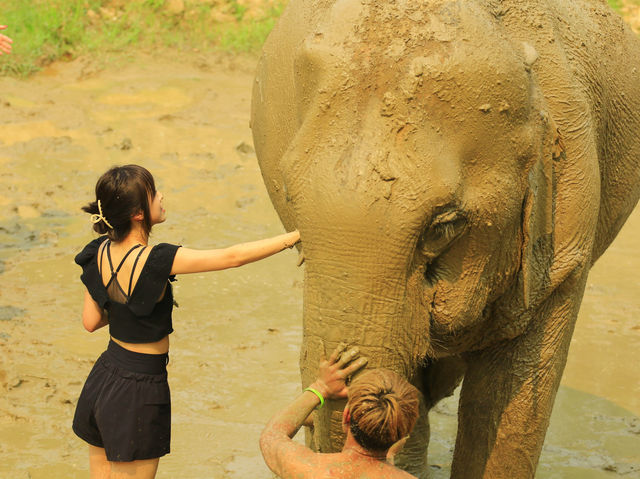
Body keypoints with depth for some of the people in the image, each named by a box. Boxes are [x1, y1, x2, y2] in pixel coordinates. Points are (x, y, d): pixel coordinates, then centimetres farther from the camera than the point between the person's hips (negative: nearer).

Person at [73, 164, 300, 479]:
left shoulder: (99, 254, -3)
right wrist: (297, 235, -16)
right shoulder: (156, 261, -25)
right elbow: (233, 257, -22)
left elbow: (91, 321, 5)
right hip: (138, 394, -7)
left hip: (102, 379, 7)